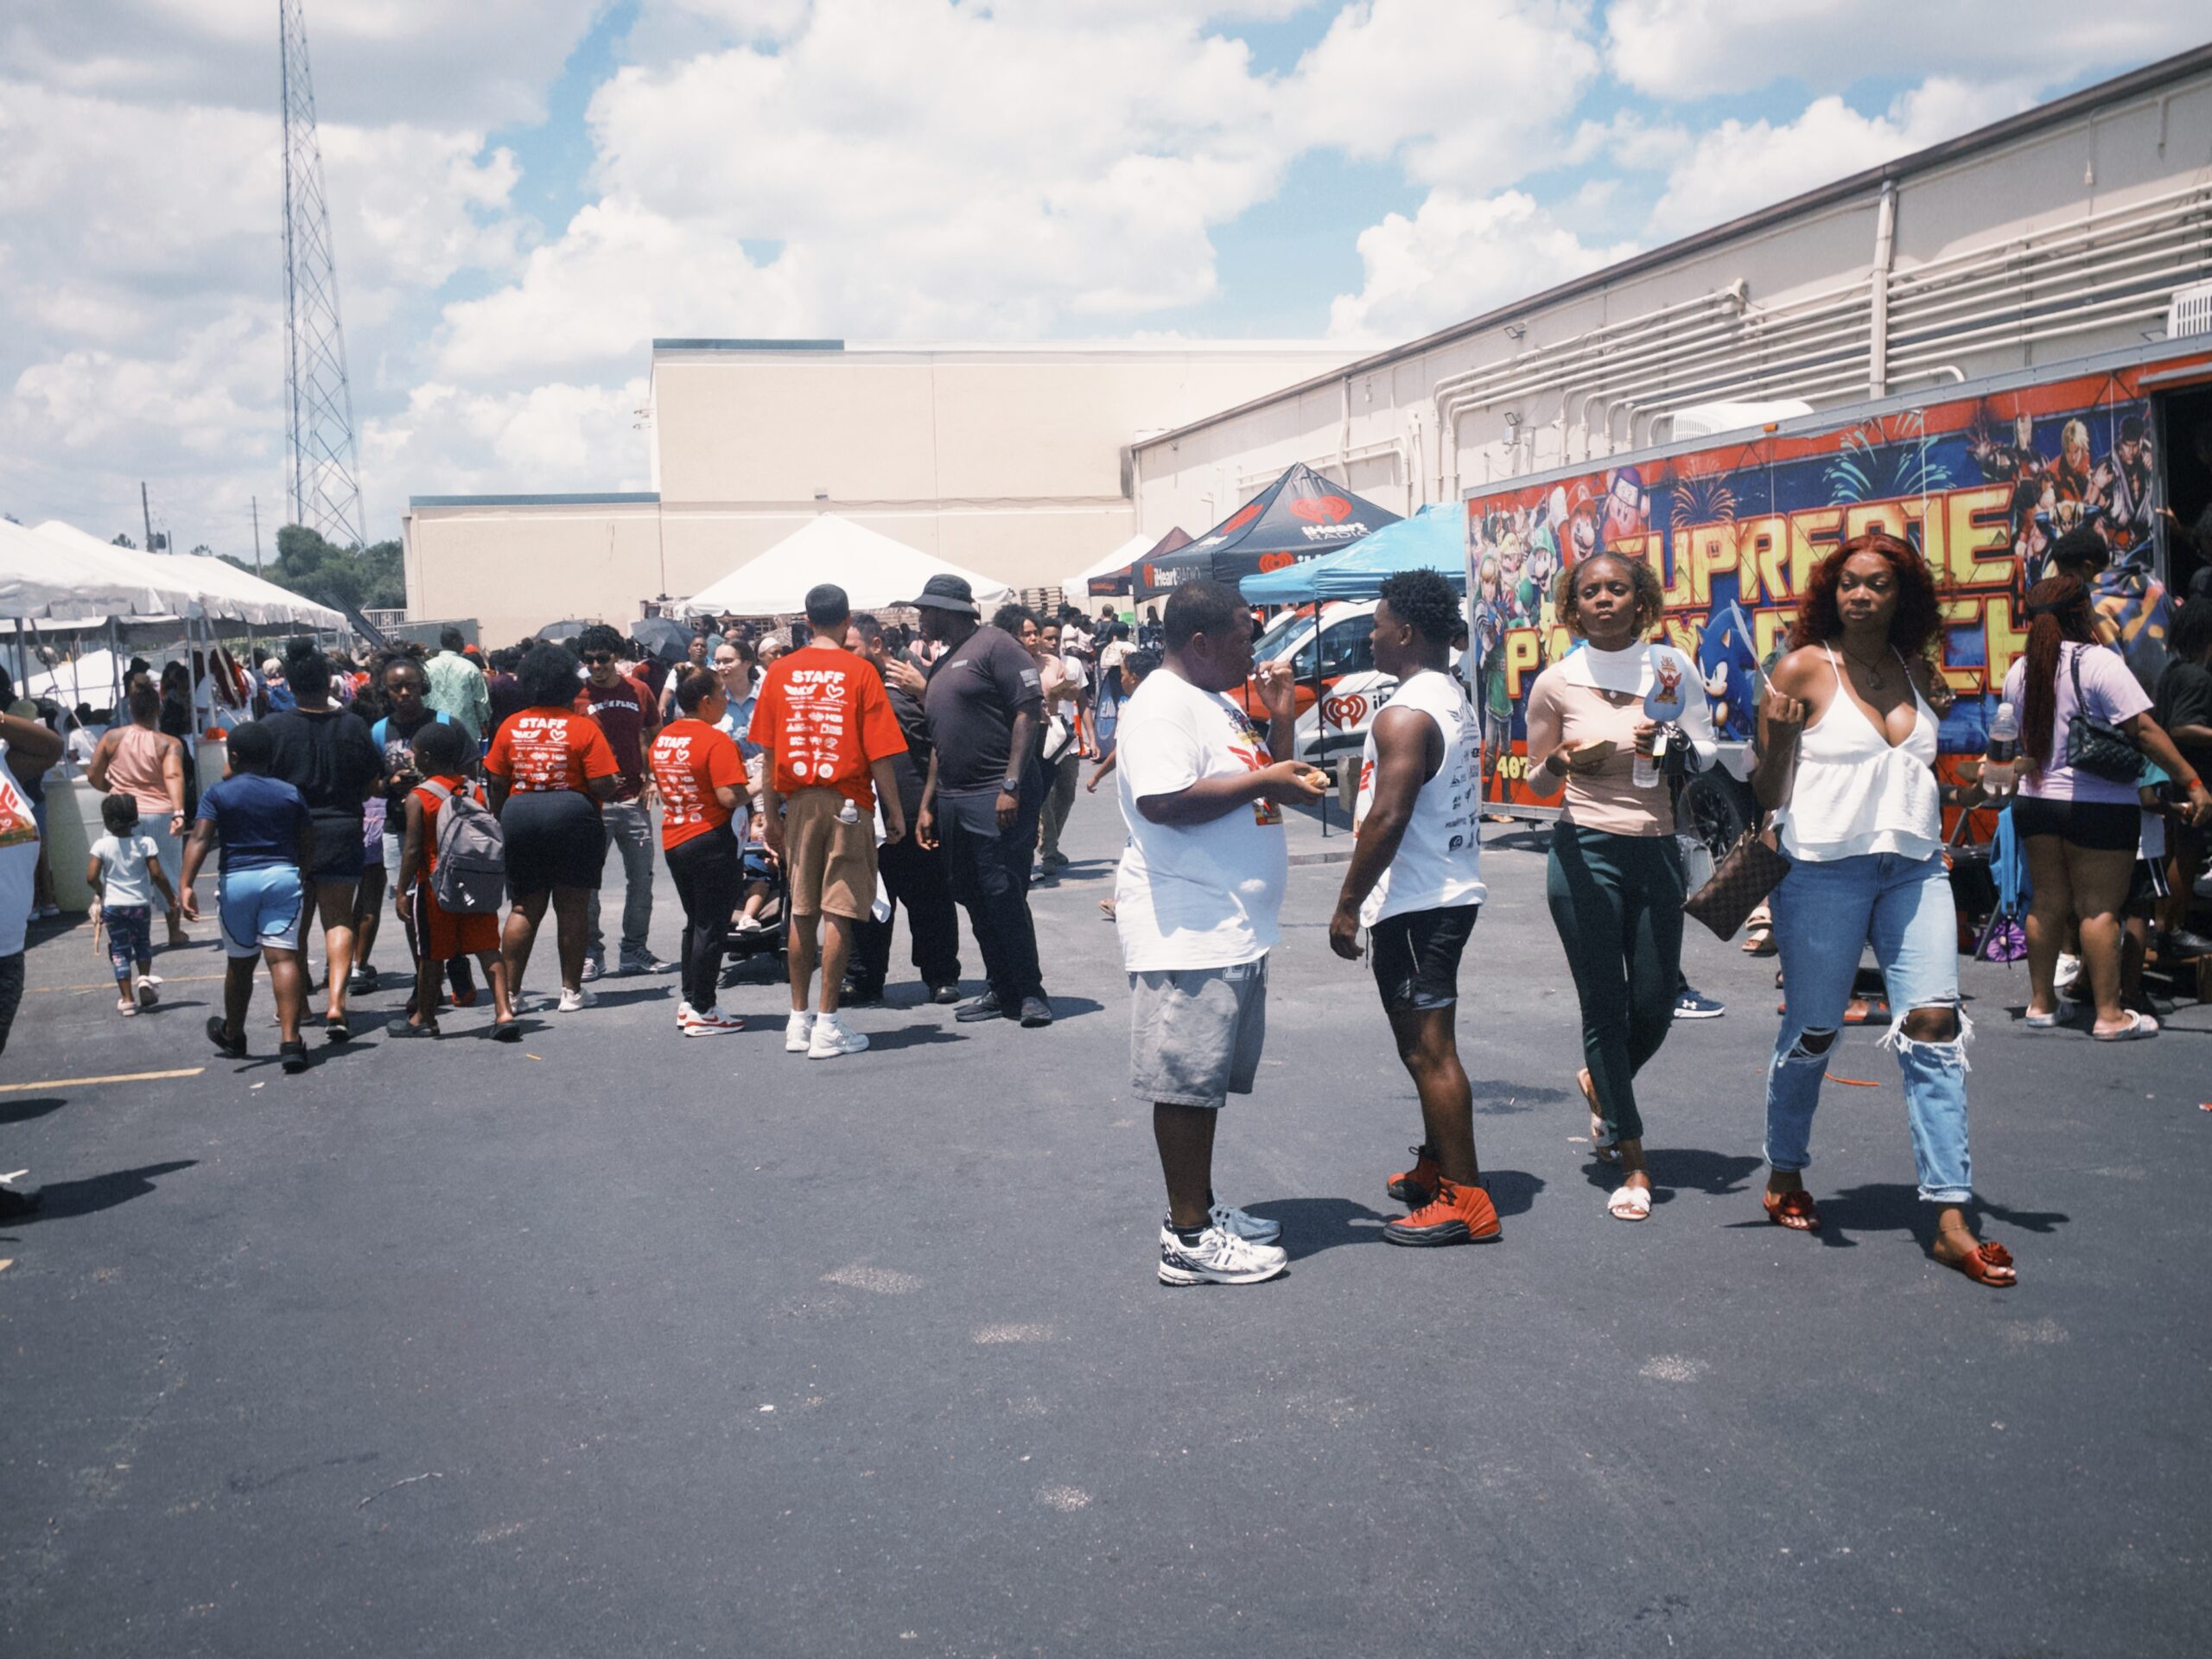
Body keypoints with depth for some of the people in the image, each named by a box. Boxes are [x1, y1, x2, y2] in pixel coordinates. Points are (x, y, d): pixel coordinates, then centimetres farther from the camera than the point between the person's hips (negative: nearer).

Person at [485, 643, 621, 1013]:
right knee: (571, 909, 5)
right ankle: (571, 991, 9)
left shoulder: (510, 727, 2)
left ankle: (509, 991, 11)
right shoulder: (583, 727, -8)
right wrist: (614, 785, 9)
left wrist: (500, 820, 20)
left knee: (524, 908, 11)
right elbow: (602, 786, -12)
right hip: (572, 819, -3)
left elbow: (497, 783, 5)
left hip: (519, 818, 3)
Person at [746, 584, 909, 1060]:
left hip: (798, 802, 3)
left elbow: (768, 751, 4)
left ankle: (798, 1020, 17)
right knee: (839, 913, 0)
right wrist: (895, 812, 0)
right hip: (848, 802, -3)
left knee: (802, 912, 11)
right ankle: (827, 1025, 1)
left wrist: (771, 814, 12)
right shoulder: (859, 672, -6)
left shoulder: (779, 672, 3)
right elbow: (878, 753, -8)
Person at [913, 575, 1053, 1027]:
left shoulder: (994, 645, -6)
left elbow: (1029, 712, -14)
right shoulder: (941, 666, 20)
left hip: (996, 801, -9)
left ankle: (1030, 992, 2)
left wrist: (1011, 786, -21)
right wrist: (927, 804, 19)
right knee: (973, 899, 9)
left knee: (1003, 896, -8)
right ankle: (1003, 990, 17)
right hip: (952, 801, 9)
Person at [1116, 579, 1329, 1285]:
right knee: (1186, 1081, -4)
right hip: (1186, 931, -10)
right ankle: (1187, 1239, 2)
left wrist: (1281, 720, 10)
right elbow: (1163, 802, -27)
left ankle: (1202, 1207, 27)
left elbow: (1259, 783, 25)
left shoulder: (1221, 705, 17)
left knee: (1207, 1078, 17)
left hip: (1235, 929, 10)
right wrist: (1263, 782, -22)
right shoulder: (1161, 706, -15)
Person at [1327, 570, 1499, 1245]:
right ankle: (1436, 1168, 33)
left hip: (1414, 904, -10)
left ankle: (1465, 1201, -1)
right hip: (1454, 890, 10)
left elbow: (1387, 818, -24)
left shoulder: (1404, 715, -18)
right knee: (1426, 1044, 20)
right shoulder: (1458, 701, 13)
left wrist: (1347, 904, -17)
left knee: (1430, 1051, -5)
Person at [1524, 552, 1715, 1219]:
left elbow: (1708, 760, 6)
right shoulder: (1557, 683, -1)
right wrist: (1561, 763, -14)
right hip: (1585, 853, -2)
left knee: (1655, 1005, 5)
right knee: (1604, 1005, 0)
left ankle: (1601, 1085, 39)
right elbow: (1537, 781, 9)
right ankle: (1633, 1164, 10)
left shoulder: (1672, 667, 3)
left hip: (1658, 852, 2)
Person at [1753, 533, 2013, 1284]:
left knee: (1934, 1023, -7)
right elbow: (1769, 791, -2)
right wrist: (1778, 734, -17)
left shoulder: (1918, 671, 12)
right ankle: (1784, 1176, 28)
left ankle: (1951, 1219, -6)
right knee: (1813, 1031, 5)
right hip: (1825, 869, -4)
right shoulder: (1805, 668, -3)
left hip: (1914, 867, 4)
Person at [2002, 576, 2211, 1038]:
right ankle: (2109, 1014, 2)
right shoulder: (2099, 662, -13)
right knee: (2099, 908, -1)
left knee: (2048, 902, 14)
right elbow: (2144, 730, -17)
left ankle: (2041, 1003, 21)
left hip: (2035, 801, 6)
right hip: (2098, 805, -6)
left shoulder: (2018, 671, 5)